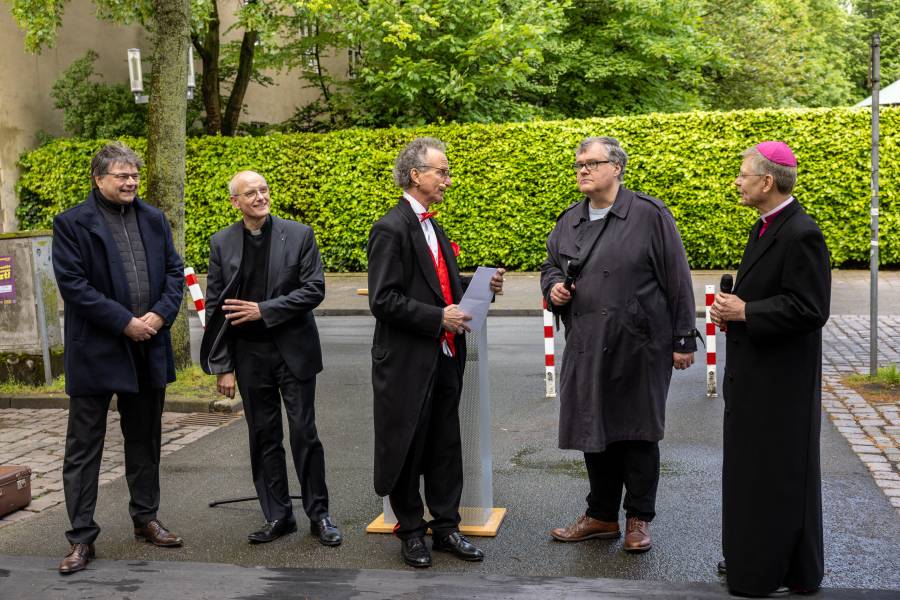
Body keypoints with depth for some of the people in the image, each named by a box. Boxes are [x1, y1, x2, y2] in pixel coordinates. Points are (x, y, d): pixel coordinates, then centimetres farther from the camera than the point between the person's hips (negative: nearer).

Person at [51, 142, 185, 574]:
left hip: (149, 348, 5)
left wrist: (160, 314, -10)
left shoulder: (154, 219, 10)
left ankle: (146, 519, 31)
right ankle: (82, 538, 11)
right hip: (96, 352, -5)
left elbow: (174, 271, 8)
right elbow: (73, 284, -13)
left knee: (144, 442, 16)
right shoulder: (72, 223, -6)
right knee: (83, 448, 2)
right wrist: (125, 322, -17)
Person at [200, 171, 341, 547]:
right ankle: (278, 516, 21)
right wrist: (222, 365, -2)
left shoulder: (299, 235, -2)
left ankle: (318, 514, 16)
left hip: (294, 350, -2)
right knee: (264, 437, 9)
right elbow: (215, 306, 2)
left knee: (304, 433, 2)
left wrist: (263, 310, -15)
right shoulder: (222, 242, 3)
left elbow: (314, 290, -8)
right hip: (250, 354, 2)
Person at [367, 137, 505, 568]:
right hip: (407, 361, -8)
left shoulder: (432, 226, 15)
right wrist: (438, 317, -20)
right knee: (407, 449, 6)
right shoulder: (391, 229, -13)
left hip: (444, 357, 8)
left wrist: (480, 286, 4)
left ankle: (446, 526, 25)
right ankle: (411, 532, 21)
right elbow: (383, 300, -18)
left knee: (446, 447, 13)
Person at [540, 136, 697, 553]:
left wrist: (683, 340, -6)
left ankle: (639, 519, 21)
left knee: (639, 433, 5)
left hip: (639, 347, -5)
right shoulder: (569, 221, 10)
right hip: (586, 347, 5)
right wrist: (553, 285, 0)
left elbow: (677, 280, -5)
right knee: (593, 431, 12)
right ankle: (601, 515, 28)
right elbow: (551, 265, 24)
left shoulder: (650, 216, -6)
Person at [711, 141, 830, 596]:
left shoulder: (801, 235, -19)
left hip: (781, 377, -10)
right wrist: (734, 307, 3)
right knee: (751, 467, 17)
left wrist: (745, 312, -18)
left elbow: (809, 309, -23)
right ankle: (753, 556, 32)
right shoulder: (765, 227, 10)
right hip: (753, 371, 10)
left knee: (779, 471, 2)